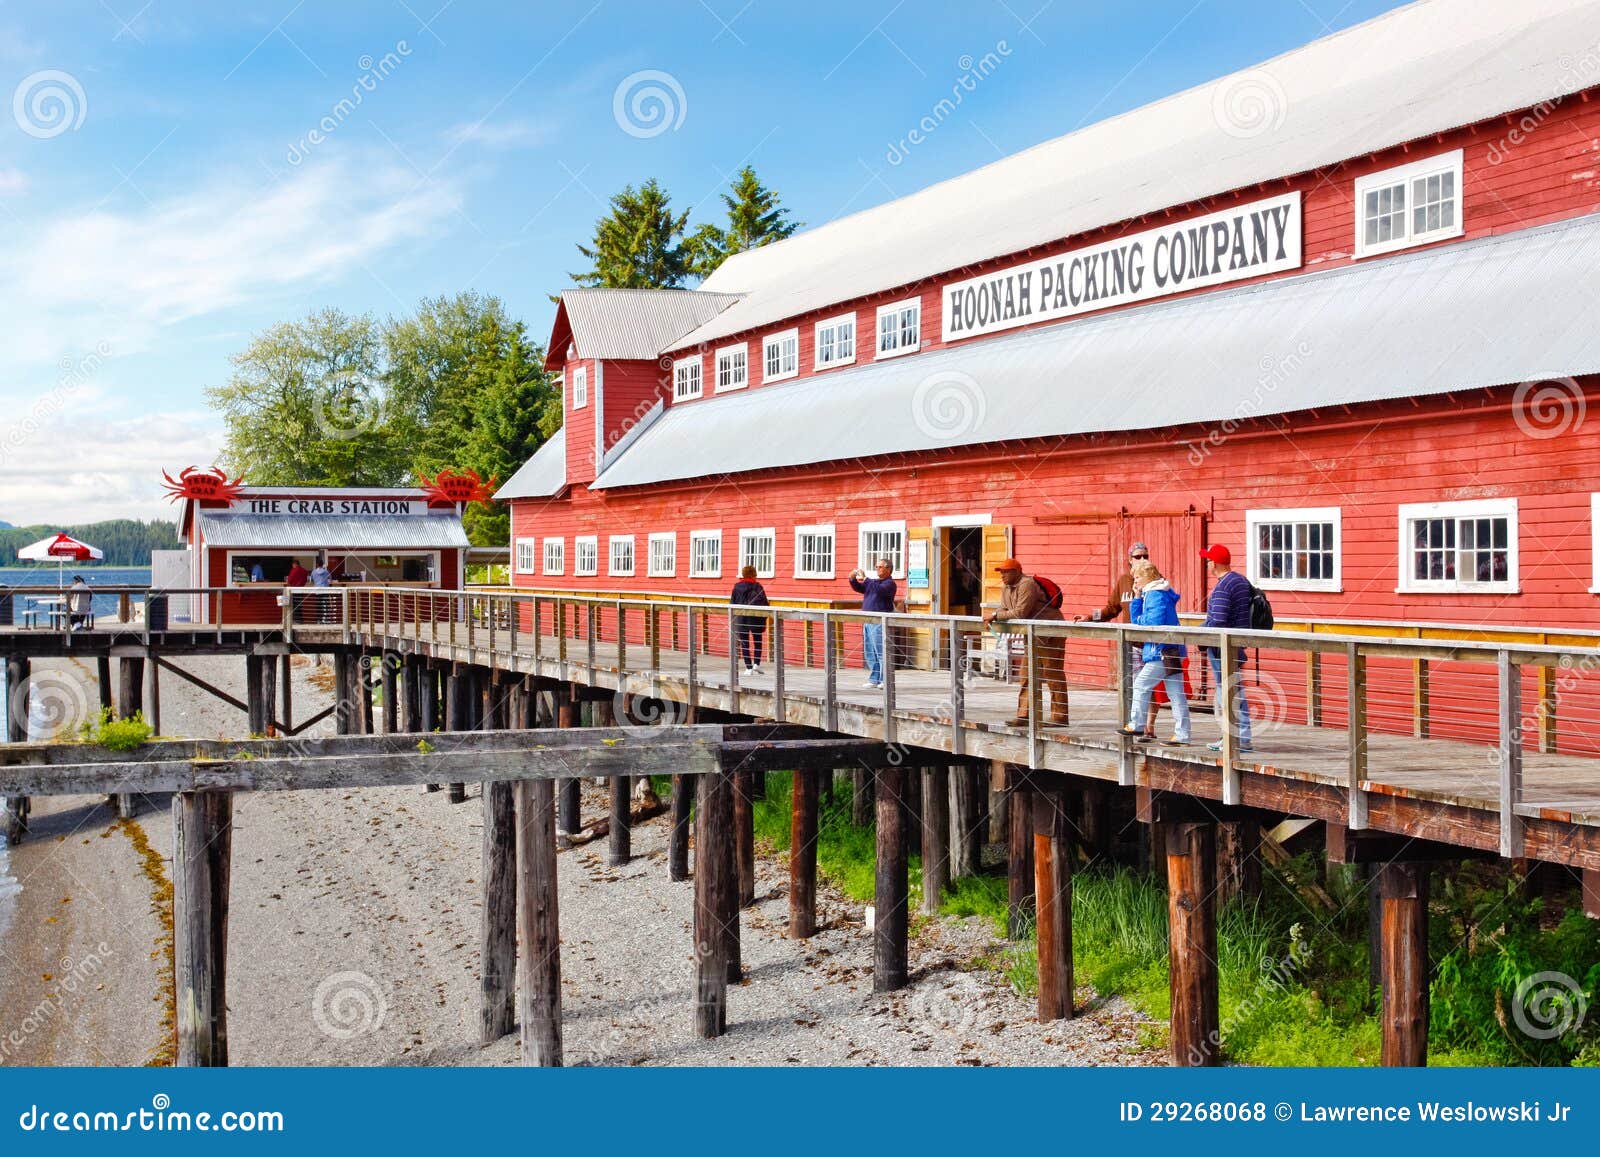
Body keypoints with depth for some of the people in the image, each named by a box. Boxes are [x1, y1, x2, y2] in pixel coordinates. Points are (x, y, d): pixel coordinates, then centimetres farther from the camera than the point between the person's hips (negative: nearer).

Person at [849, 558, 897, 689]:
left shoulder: (889, 583, -5)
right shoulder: (874, 582, 20)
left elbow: (879, 590, -24)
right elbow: (858, 588, 26)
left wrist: (865, 578, -22)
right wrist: (853, 579, 7)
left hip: (879, 623, -9)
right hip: (868, 622, 9)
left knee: (881, 652, -9)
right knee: (870, 652, 9)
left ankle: (885, 680, -8)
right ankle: (874, 679, 14)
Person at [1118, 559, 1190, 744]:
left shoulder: (1156, 595, -12)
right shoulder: (1148, 593, 19)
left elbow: (1154, 622, -23)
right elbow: (1137, 618, 19)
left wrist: (1139, 620, -4)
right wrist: (1137, 597, 10)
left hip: (1163, 652, -10)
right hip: (1171, 651, 10)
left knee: (1141, 685, 1)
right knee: (1176, 694, 5)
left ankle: (1137, 725, 9)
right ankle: (1182, 734, 5)